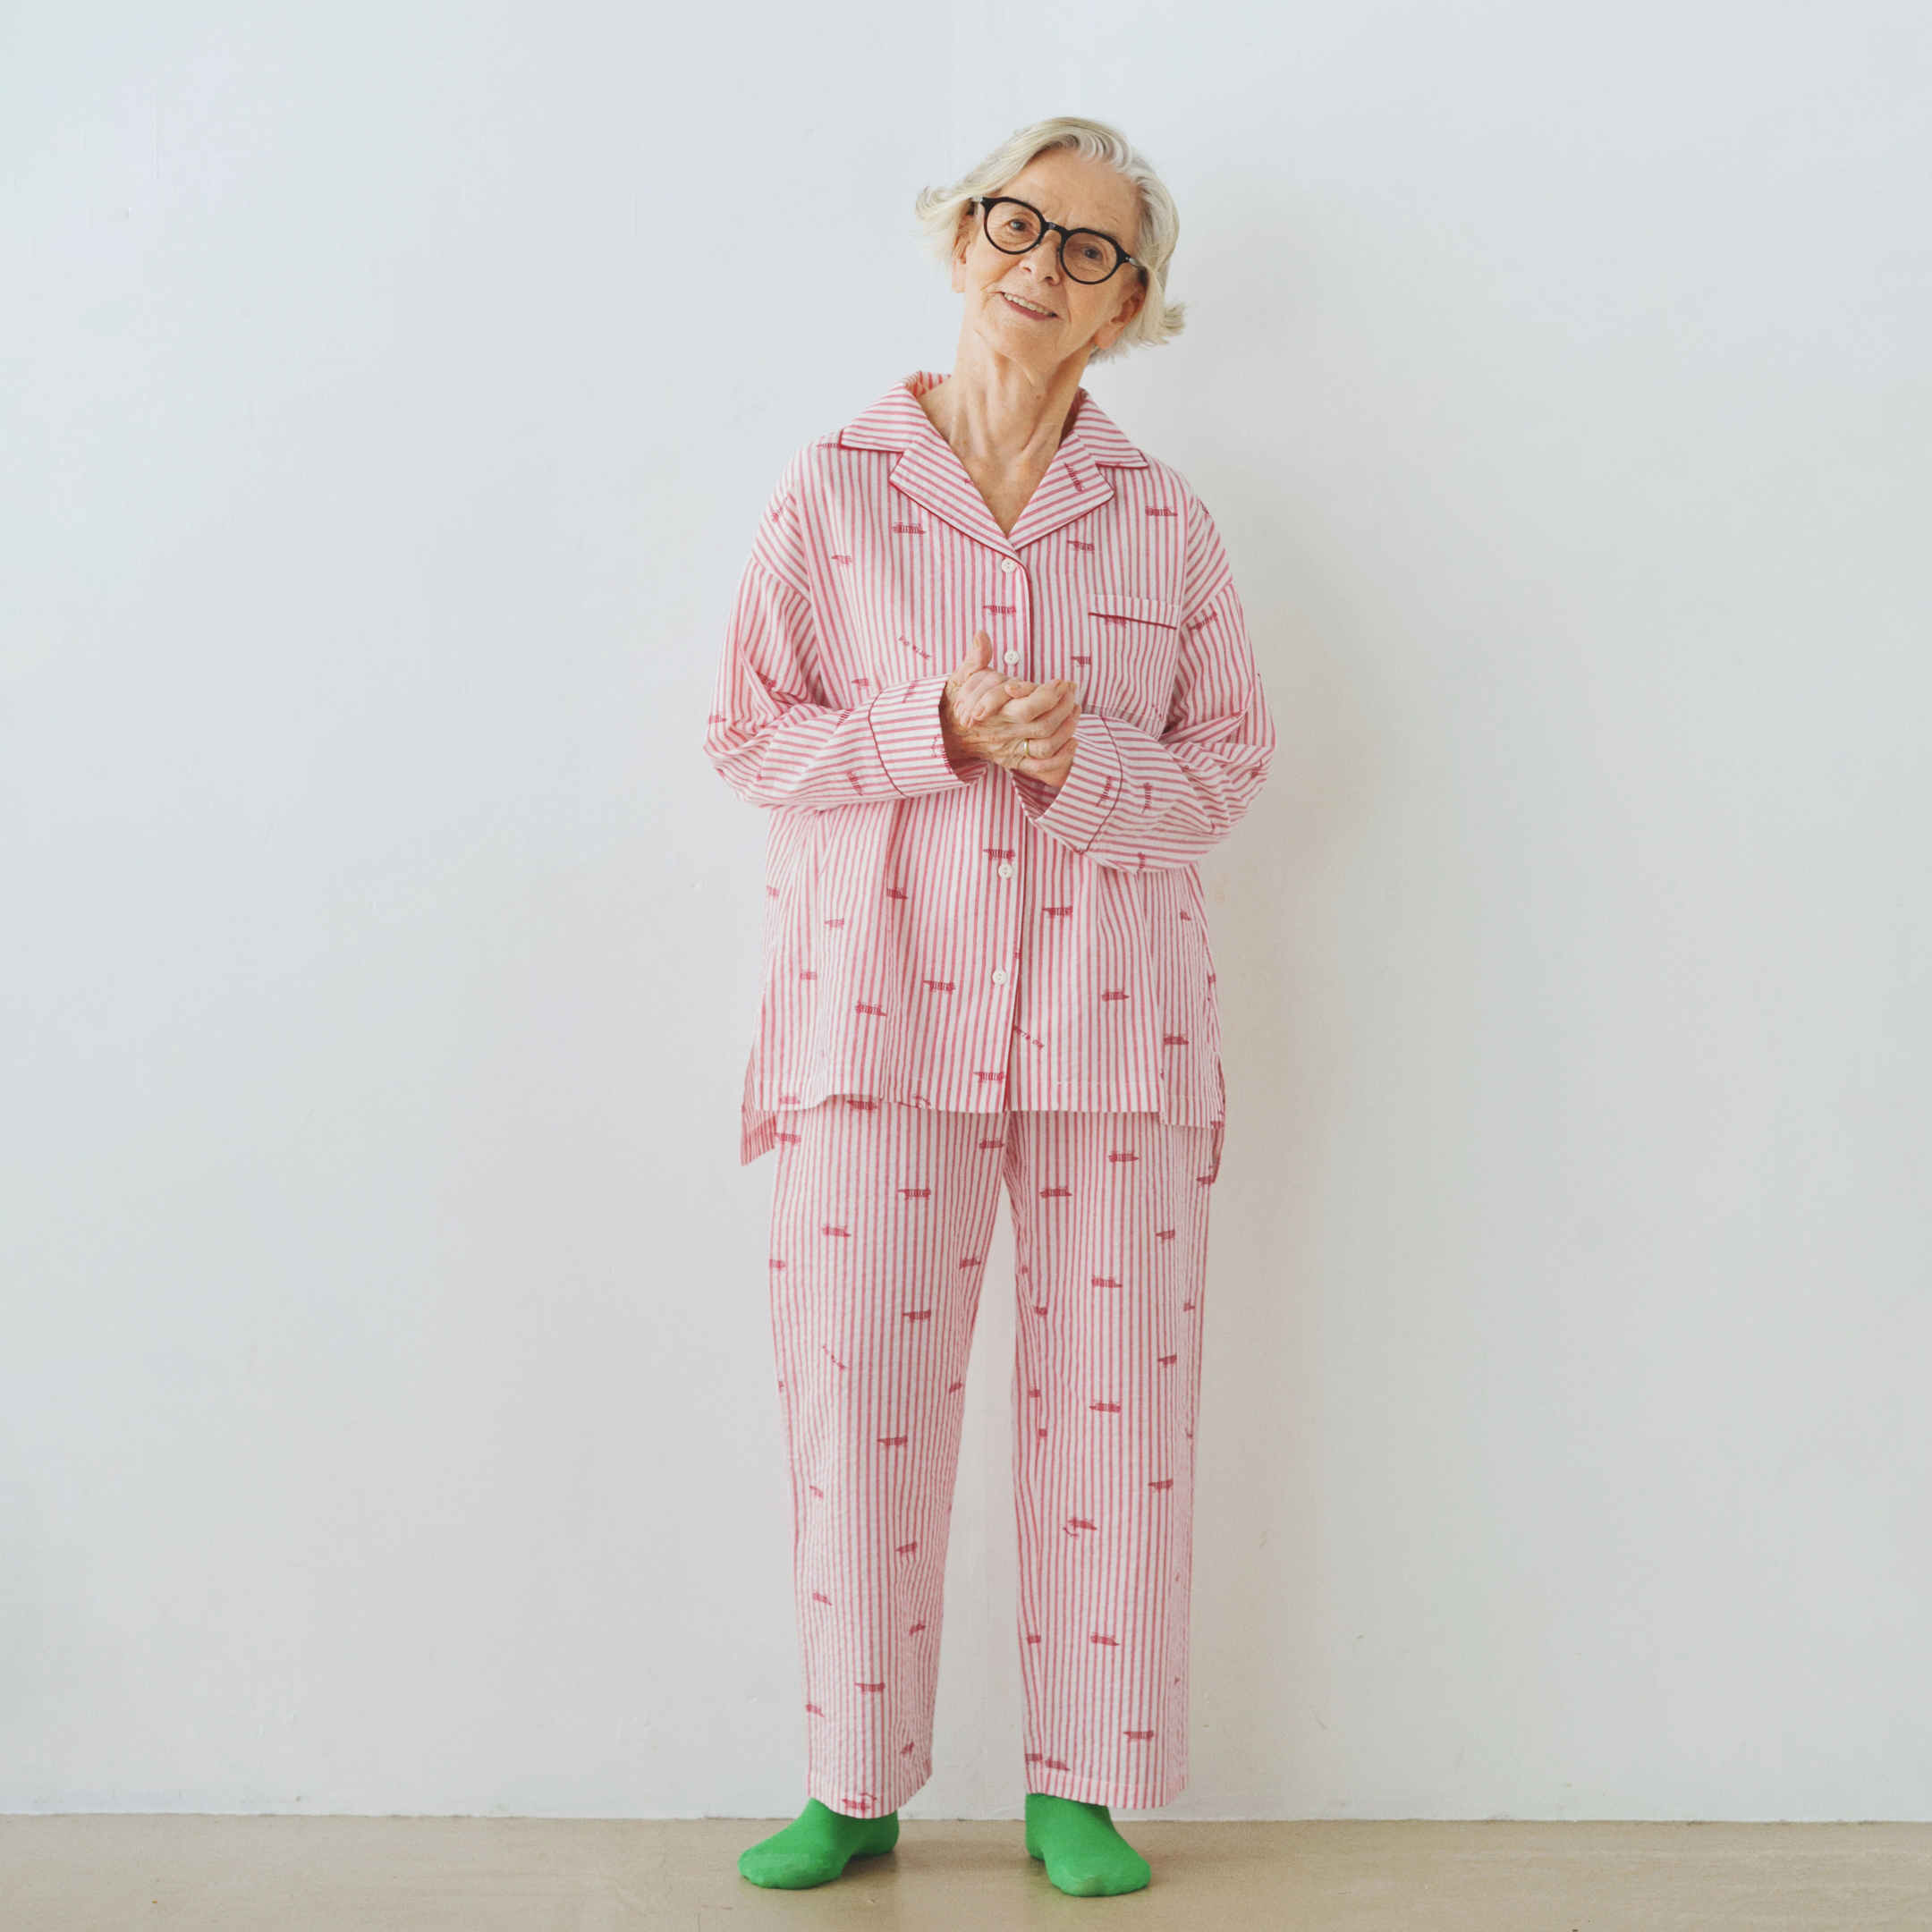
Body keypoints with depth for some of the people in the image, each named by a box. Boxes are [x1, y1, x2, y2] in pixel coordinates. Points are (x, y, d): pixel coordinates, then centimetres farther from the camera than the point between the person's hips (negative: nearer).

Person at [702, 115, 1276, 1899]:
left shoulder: (1167, 523, 8)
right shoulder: (835, 493, 4)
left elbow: (1228, 763, 8)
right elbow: (750, 733, 3)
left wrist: (1084, 757, -11)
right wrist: (939, 734, -13)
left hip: (1112, 1013, 1)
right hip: (885, 1004, -1)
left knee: (1112, 1405, 3)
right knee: (860, 1398, 0)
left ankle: (1082, 1789, 19)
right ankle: (856, 1788, 18)